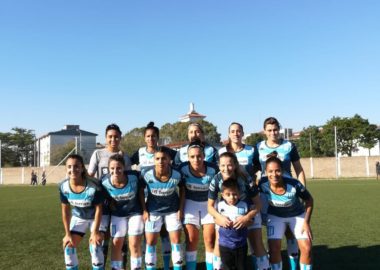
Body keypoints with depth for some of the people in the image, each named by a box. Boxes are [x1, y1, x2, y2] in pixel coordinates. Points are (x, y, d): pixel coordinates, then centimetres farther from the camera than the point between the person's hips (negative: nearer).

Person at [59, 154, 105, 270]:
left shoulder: (94, 187, -36)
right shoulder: (64, 187, -24)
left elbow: (98, 209, -22)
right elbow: (65, 211, -11)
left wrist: (95, 232, -18)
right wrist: (68, 234, -8)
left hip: (96, 217, -4)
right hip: (78, 217, 4)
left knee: (95, 246, -15)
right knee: (69, 246, -1)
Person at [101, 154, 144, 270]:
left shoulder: (134, 176, -30)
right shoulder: (105, 182, -26)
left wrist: (144, 210, -5)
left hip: (135, 212, -1)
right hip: (117, 214, 1)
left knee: (135, 244, 1)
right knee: (116, 244, 6)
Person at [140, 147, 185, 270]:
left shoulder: (177, 175, -22)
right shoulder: (148, 176, -24)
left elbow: (182, 189, -2)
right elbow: (141, 191, -5)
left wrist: (181, 209, -5)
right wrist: (144, 210, -7)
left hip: (172, 210, 0)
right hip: (153, 211, 0)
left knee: (176, 240, 3)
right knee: (150, 242, 5)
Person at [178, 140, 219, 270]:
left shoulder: (212, 168, -23)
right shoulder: (183, 168, -21)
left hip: (209, 203, 0)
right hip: (190, 203, 0)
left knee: (210, 240, 0)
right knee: (191, 240, 2)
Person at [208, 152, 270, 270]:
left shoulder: (245, 179, -31)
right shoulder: (216, 181, -26)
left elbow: (258, 203, -21)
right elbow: (210, 206, -15)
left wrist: (247, 217, -36)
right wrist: (220, 217, -33)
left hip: (249, 212, -1)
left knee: (257, 244, -3)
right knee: (219, 244, -2)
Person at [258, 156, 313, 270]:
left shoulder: (294, 184, -35)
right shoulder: (262, 184, -32)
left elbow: (309, 200, -16)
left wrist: (306, 222, -16)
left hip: (298, 215, -1)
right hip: (275, 216, 1)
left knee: (306, 249, -6)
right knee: (274, 249, -7)